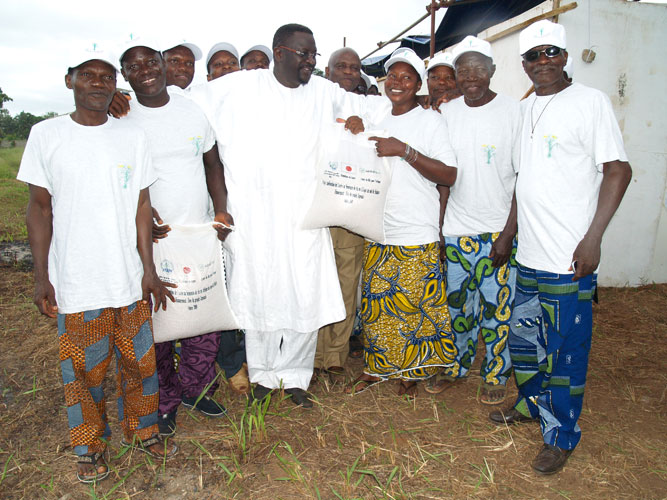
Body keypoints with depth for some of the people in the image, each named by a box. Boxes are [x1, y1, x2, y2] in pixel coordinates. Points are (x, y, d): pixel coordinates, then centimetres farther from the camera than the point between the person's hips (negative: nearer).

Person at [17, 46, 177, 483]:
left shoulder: (132, 137, 3)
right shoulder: (46, 135, -1)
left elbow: (141, 205, 3)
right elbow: (40, 207, 2)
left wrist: (148, 269, 0)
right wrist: (41, 276, -2)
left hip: (129, 279, 2)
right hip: (75, 281, -1)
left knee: (139, 361, 12)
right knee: (83, 369, 10)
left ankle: (144, 430, 35)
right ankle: (91, 446, 32)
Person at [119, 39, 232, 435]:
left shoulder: (193, 109, 7)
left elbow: (212, 163, 12)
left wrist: (221, 209, -1)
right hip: (152, 239, -3)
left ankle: (196, 389, 30)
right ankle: (163, 401, 26)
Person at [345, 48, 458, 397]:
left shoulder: (431, 121, -3)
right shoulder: (376, 120, 13)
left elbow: (449, 175, -13)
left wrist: (406, 151, -20)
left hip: (417, 236, -5)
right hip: (378, 231, 5)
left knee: (415, 303, 2)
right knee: (375, 300, 10)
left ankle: (411, 372, 22)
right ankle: (375, 368, 26)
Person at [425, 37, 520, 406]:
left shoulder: (513, 111, -4)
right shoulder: (446, 113, 6)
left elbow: (525, 177, -5)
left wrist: (509, 232, -12)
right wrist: (436, 226, 3)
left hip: (499, 229, -3)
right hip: (456, 229, 3)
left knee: (496, 306, 5)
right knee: (458, 303, 12)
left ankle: (495, 374, 25)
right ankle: (457, 365, 32)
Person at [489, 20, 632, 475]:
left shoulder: (590, 101, -5)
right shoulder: (524, 109, 14)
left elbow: (618, 171, -9)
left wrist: (592, 239, -16)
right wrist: (509, 232, 16)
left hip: (570, 257, -6)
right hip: (528, 253, 7)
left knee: (565, 348, 2)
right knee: (524, 336, 17)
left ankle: (562, 435, 20)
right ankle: (532, 403, 39)